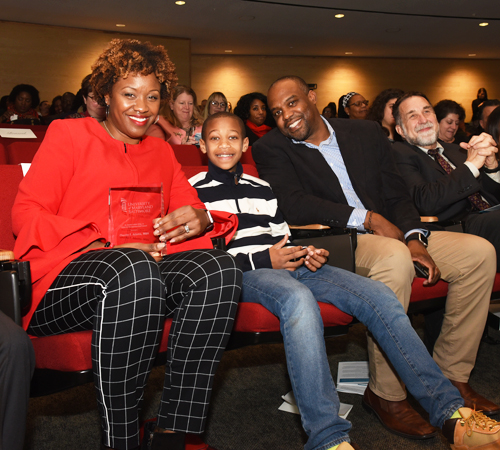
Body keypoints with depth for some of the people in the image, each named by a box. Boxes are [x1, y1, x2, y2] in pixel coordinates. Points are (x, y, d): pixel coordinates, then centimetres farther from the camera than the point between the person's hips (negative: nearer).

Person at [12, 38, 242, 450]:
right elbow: (26, 214, 0)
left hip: (149, 266, 5)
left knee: (219, 267, -25)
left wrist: (201, 218, -9)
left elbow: (190, 208, 18)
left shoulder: (161, 151, 26)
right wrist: (106, 247, -15)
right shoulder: (69, 134, 11)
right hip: (62, 276, -4)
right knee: (133, 270, -38)